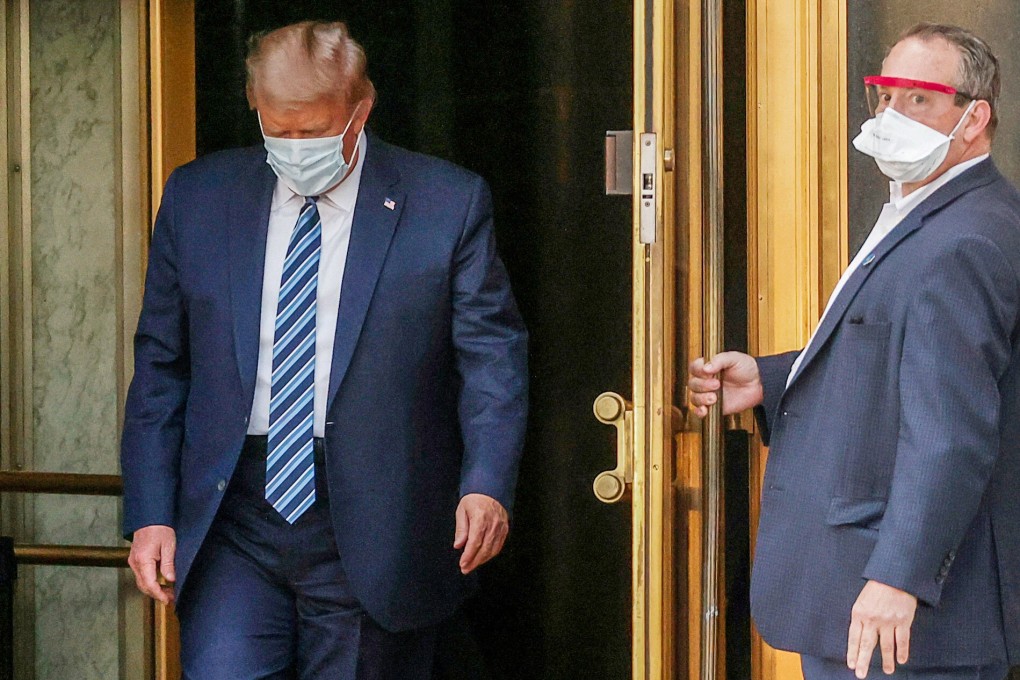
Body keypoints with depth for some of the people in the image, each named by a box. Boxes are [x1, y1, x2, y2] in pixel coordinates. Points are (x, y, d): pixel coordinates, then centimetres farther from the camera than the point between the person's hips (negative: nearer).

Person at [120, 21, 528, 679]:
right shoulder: (198, 198, 7)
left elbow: (493, 357, -2)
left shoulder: (449, 204, -1)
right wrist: (150, 514, 1)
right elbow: (160, 368, 10)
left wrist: (486, 483, -19)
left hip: (372, 531, -2)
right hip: (230, 526, 2)